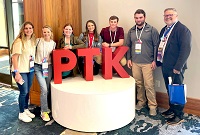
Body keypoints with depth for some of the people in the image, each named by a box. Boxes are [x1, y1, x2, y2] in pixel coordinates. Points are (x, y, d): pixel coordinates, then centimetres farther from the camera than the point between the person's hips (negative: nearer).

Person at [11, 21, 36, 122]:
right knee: (23, 92, -1)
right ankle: (21, 114, 16)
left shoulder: (33, 41, 5)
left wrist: (34, 67, 7)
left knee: (27, 91, 15)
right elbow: (14, 57, -17)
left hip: (30, 70, 6)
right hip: (21, 71, -6)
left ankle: (26, 110, 32)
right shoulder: (19, 41, -15)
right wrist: (16, 73, -21)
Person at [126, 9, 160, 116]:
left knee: (149, 85, -5)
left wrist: (155, 60, -9)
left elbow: (156, 46, -4)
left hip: (147, 63, -4)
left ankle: (152, 106, 7)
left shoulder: (152, 30, -2)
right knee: (138, 84, 11)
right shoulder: (131, 31, 11)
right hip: (135, 63, 4)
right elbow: (128, 46, 16)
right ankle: (141, 101, 27)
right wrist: (129, 59, 9)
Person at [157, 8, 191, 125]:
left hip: (175, 68, -8)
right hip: (165, 66, 8)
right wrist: (159, 61, 12)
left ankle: (179, 115, 16)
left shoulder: (183, 29, -12)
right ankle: (172, 109, 35)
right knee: (170, 90, 18)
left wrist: (178, 67, -22)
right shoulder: (164, 30, 14)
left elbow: (186, 49, -20)